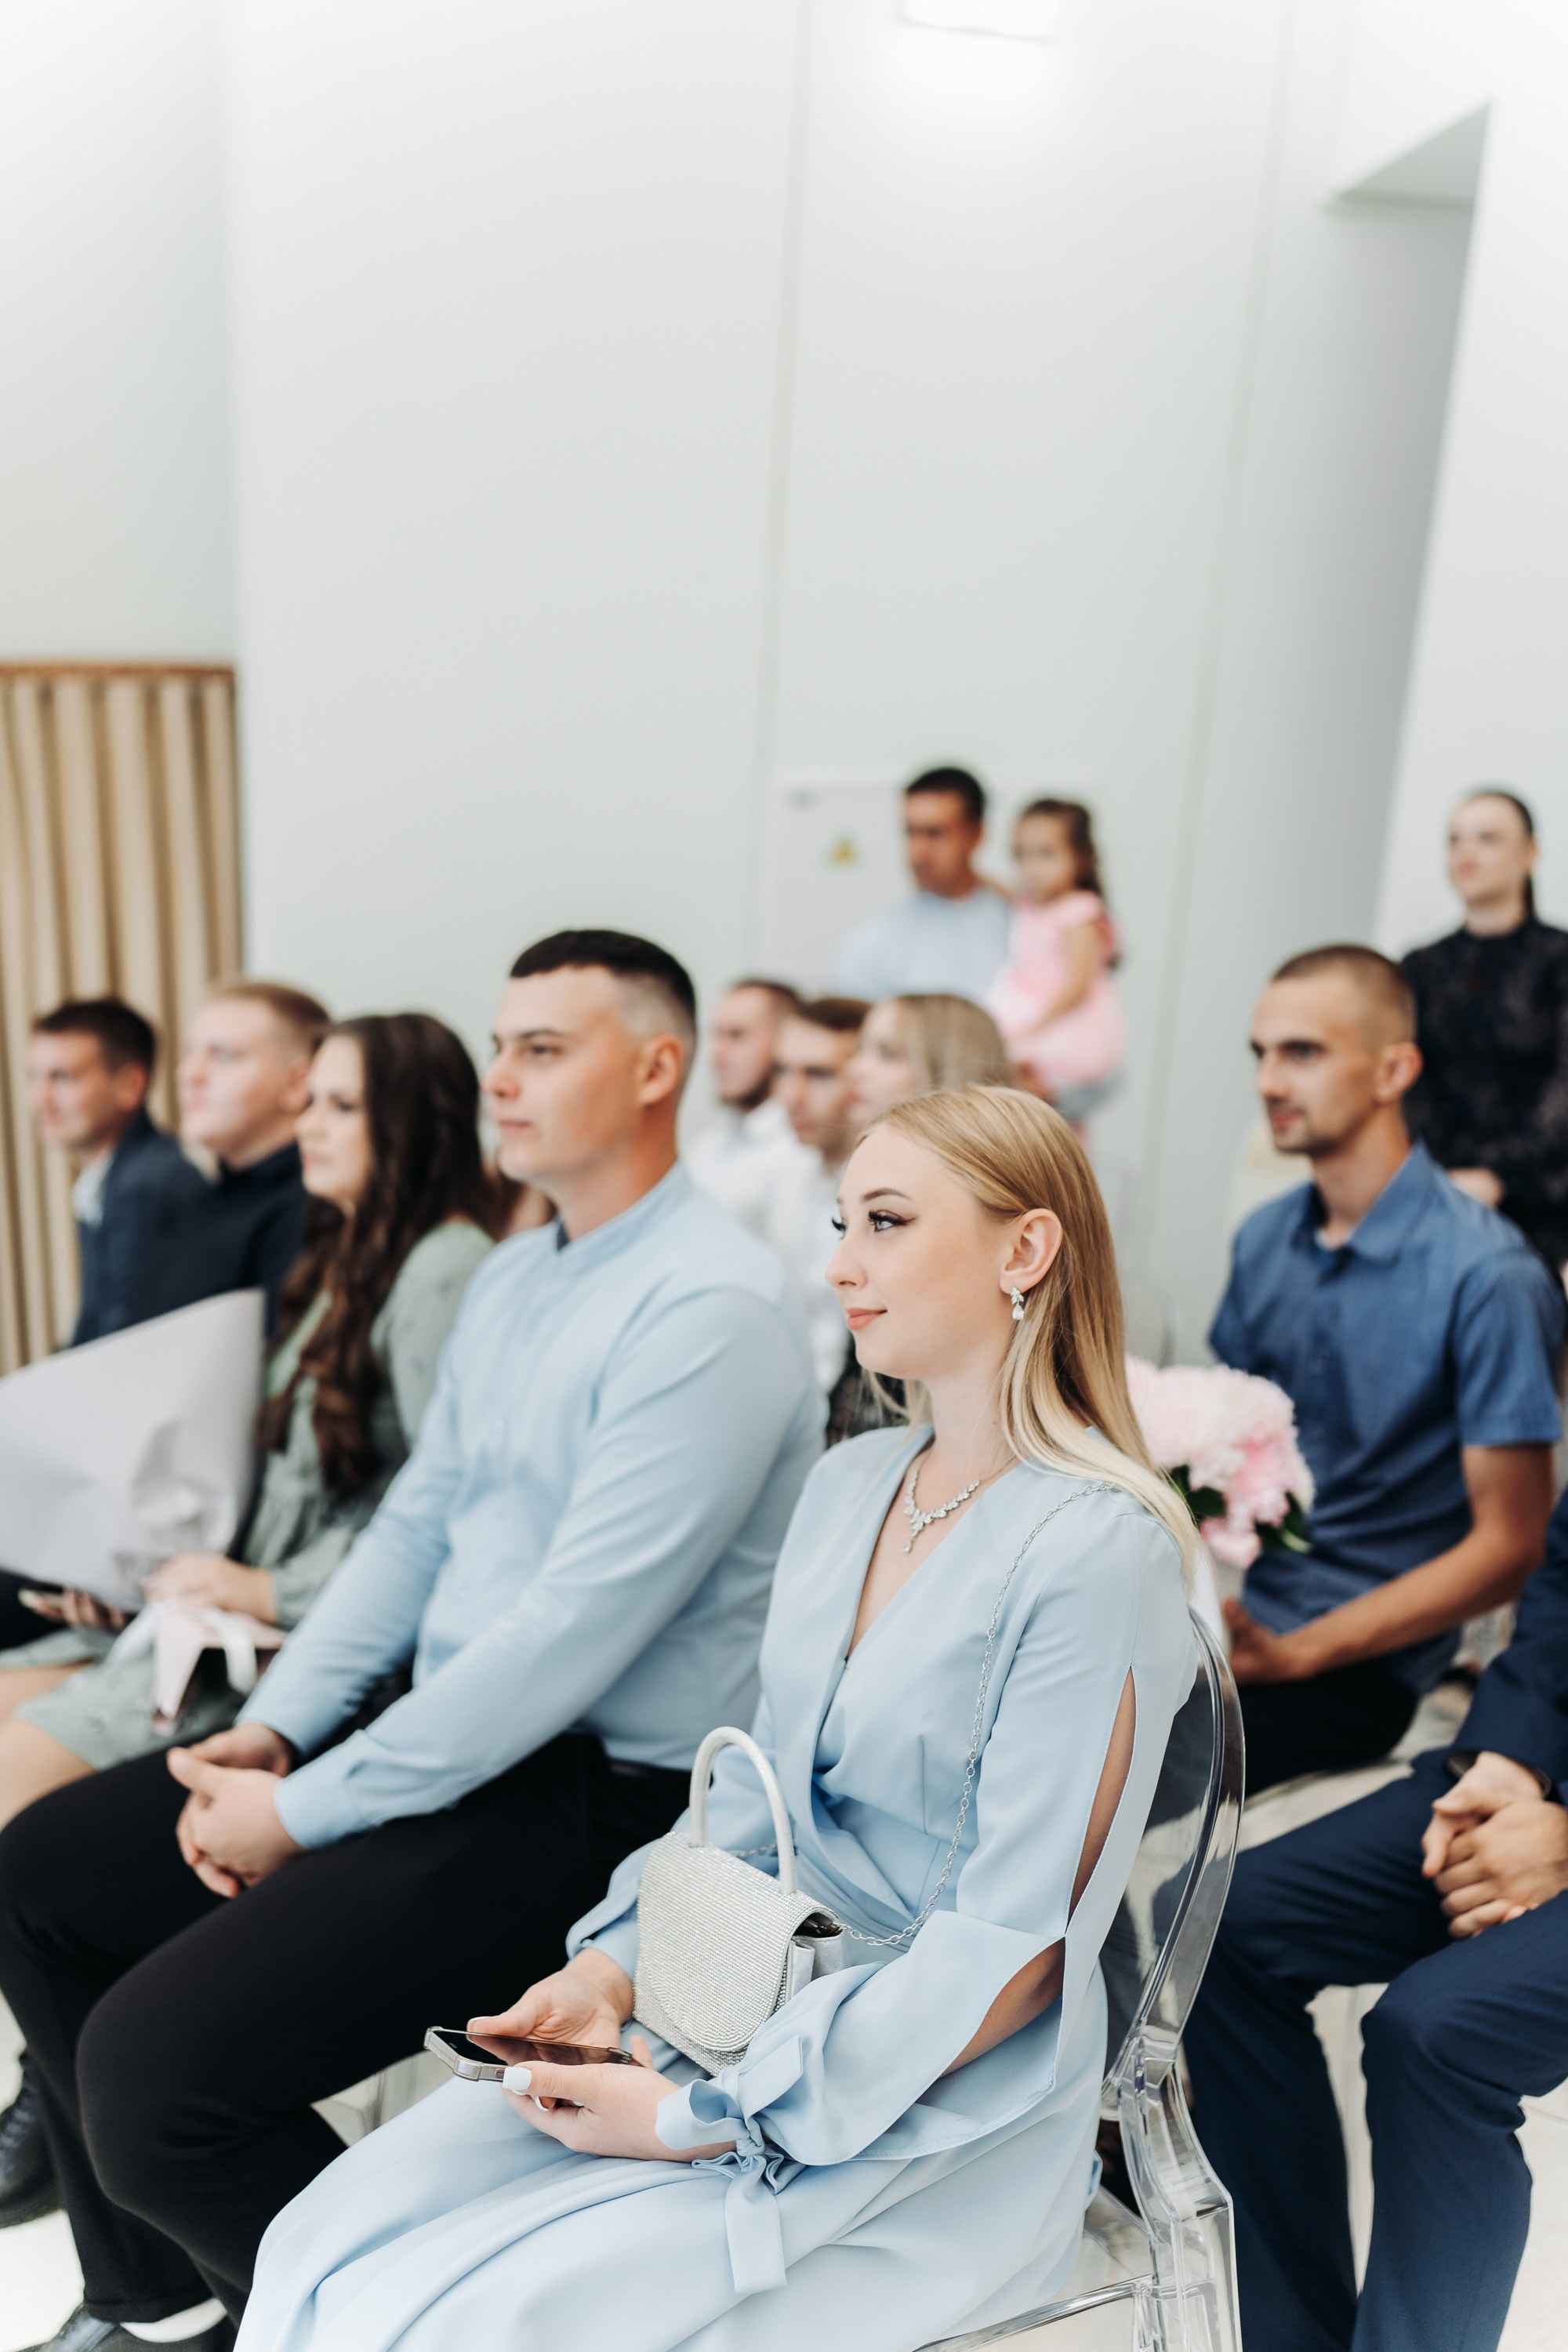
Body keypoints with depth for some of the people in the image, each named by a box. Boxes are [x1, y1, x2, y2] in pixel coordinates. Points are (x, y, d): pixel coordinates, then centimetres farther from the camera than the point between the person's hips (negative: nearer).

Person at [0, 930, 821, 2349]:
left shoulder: (713, 1308, -20)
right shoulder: (512, 1279, 11)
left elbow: (576, 1629, -24)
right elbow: (413, 1526, 13)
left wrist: (308, 1813, -17)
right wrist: (272, 1728, 1)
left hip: (600, 1795, -9)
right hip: (448, 1735, 9)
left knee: (151, 2068, -19)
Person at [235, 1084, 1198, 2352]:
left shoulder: (1098, 1548, -18)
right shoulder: (849, 1484, 6)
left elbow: (1011, 1949, -18)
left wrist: (704, 2120, -16)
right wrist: (615, 1964, -2)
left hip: (941, 2108, -6)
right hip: (759, 2002, 7)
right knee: (326, 2248, -9)